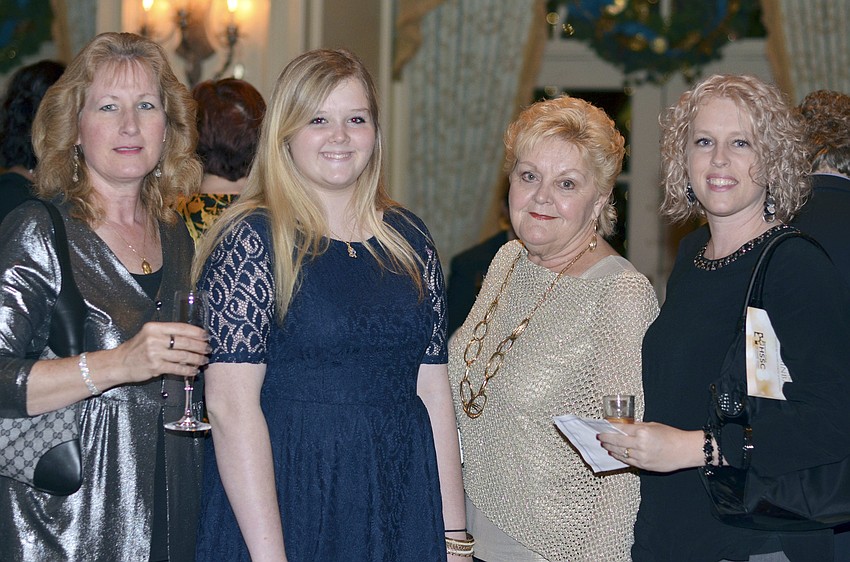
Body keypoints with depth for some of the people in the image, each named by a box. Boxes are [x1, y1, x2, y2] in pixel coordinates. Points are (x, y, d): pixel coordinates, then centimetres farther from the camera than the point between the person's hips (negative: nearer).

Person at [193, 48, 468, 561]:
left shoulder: (409, 239, 8)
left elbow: (434, 393, 9)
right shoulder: (253, 240, -8)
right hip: (289, 500, -5)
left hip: (403, 508, 5)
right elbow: (231, 404, -15)